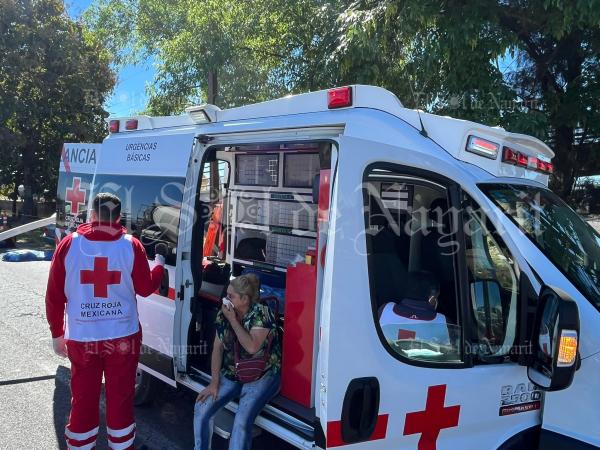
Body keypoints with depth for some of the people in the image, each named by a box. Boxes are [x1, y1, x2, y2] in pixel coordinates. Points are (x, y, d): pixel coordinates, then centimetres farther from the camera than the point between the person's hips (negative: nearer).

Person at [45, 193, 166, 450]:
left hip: (81, 339, 1)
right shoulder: (131, 246, -8)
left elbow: (54, 295, -3)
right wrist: (159, 261, 19)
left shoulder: (69, 244, -7)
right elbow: (146, 288, 2)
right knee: (120, 399, 13)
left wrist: (57, 334, 9)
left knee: (83, 401, 15)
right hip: (123, 338, -1)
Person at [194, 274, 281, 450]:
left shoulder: (261, 313, -16)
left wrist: (233, 320, -21)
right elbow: (217, 348, 2)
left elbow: (252, 347, -26)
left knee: (242, 420, -25)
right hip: (231, 374, 6)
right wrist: (214, 382, -5)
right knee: (201, 408, -9)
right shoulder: (223, 313, 1)